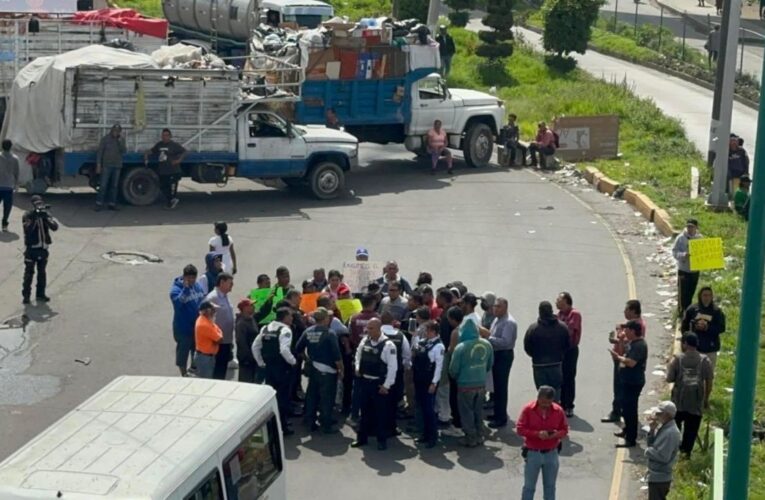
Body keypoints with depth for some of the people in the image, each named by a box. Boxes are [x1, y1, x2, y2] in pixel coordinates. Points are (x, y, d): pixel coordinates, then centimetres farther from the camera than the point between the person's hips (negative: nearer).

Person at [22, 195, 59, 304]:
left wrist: (46, 217, -23)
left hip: (43, 248, 4)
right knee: (29, 272, -1)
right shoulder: (27, 215, -8)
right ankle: (26, 295, 5)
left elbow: (55, 227, -9)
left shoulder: (46, 214, 4)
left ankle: (40, 294, 21)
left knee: (42, 272, 12)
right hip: (31, 248, -4)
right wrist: (34, 218, -30)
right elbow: (28, 229, -22)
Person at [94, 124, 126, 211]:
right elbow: (100, 152, -2)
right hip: (107, 165, -4)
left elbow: (124, 151, -5)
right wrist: (98, 165, -8)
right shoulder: (105, 139, -3)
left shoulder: (122, 139, 7)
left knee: (114, 186, 7)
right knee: (103, 185, -7)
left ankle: (112, 204, 13)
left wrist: (120, 141, -16)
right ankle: (99, 204, -5)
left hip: (117, 166, 4)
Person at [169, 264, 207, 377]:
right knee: (183, 351, 8)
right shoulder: (176, 289, -19)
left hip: (198, 326, 6)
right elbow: (178, 302, -39)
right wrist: (186, 288, -42)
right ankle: (184, 374, 24)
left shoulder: (198, 286, 2)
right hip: (184, 329, -6)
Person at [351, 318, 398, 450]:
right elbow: (358, 355, 22)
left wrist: (386, 385, -16)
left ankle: (382, 440, 13)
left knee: (380, 413, 2)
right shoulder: (365, 341, 3)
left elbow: (392, 367, -16)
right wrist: (358, 368, 5)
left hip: (379, 384, -6)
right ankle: (362, 438, 23)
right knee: (365, 411, 13)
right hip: (365, 381, 6)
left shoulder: (388, 345, -17)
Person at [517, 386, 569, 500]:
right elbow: (519, 429, -11)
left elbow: (565, 429, 3)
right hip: (532, 453, -2)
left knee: (550, 486, 14)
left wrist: (557, 434, -20)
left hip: (551, 454, 2)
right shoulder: (528, 409, -12)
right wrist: (537, 434, -25)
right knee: (529, 486, 7)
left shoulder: (558, 410, -6)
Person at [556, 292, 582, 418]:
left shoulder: (574, 314, -12)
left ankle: (569, 407, 2)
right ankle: (562, 405, 20)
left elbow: (568, 331, -21)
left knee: (569, 378, -4)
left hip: (570, 349, -8)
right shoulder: (560, 313, 13)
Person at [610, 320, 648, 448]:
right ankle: (627, 431, 40)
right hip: (627, 381, 11)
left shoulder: (640, 345, -21)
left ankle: (631, 439, -3)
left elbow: (631, 362, -29)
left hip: (633, 382, -11)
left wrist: (618, 357, -17)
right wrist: (619, 356, 1)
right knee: (626, 407, 23)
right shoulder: (632, 342, 11)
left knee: (630, 409, -7)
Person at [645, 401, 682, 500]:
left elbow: (663, 456, -28)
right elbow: (652, 444, 13)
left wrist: (648, 451, -12)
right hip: (656, 476, 10)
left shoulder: (671, 432, -22)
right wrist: (652, 430, -2)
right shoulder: (663, 427, 8)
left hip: (659, 478, -10)